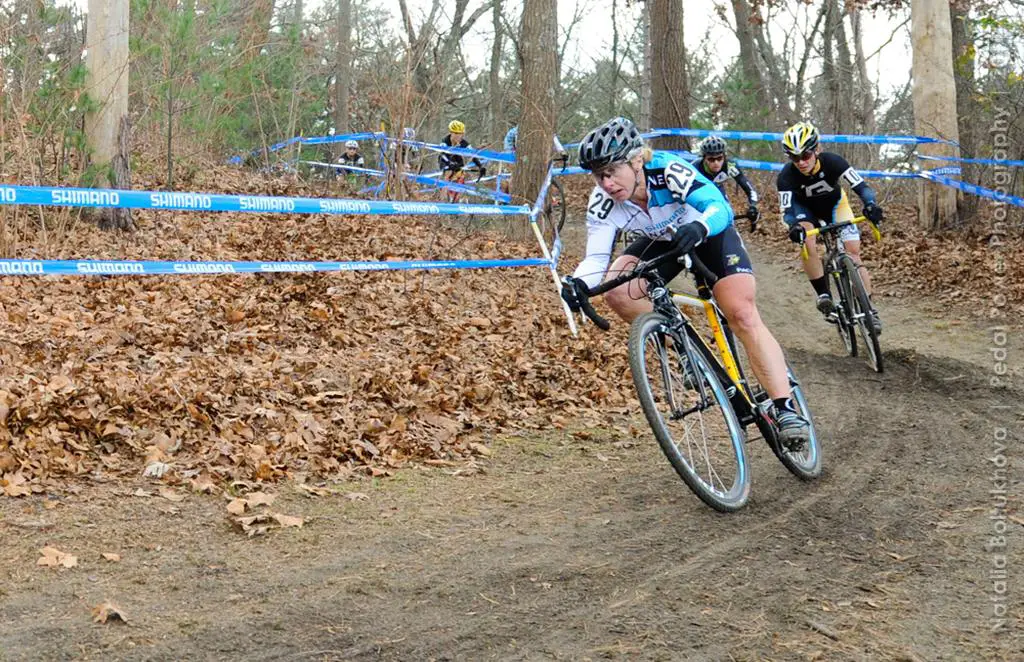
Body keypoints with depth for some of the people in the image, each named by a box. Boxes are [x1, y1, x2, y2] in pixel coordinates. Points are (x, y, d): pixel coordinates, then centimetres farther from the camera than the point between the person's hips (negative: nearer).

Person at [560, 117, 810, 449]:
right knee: (616, 292, -23)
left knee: (742, 314, -21)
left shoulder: (669, 171, -35)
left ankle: (786, 408, -20)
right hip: (662, 242, 4)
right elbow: (596, 257, -24)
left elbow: (721, 207, -45)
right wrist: (578, 283, -46)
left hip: (710, 234, -4)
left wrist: (698, 228, -68)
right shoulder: (602, 204, -23)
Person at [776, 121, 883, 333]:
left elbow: (860, 186, -35)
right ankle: (825, 298, -17)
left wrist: (870, 204, -55)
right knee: (808, 245, -30)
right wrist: (794, 226, -58)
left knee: (853, 253, -11)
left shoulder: (832, 161, -33)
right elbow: (787, 210, -35)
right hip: (805, 209, -1)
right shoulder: (787, 176, -33)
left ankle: (869, 307, -2)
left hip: (835, 205, 1)